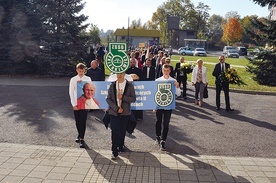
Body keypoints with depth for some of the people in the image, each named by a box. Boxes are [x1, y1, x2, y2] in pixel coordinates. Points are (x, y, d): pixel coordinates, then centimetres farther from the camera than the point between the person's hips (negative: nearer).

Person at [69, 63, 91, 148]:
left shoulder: (88, 79, -1)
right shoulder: (73, 80, -1)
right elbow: (71, 92, -1)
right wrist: (74, 104, -6)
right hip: (76, 103, 1)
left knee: (83, 121, -3)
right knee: (77, 121, 11)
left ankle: (82, 139, 3)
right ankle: (79, 134, 33)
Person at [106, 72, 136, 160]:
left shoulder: (129, 85, 1)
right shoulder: (112, 85, 3)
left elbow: (133, 98, -2)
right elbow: (108, 99, 0)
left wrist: (123, 97, -17)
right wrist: (116, 108, -11)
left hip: (125, 112, 0)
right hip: (114, 112, 0)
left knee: (122, 131, 11)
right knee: (114, 132, -4)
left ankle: (121, 146, 34)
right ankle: (114, 152, 2)